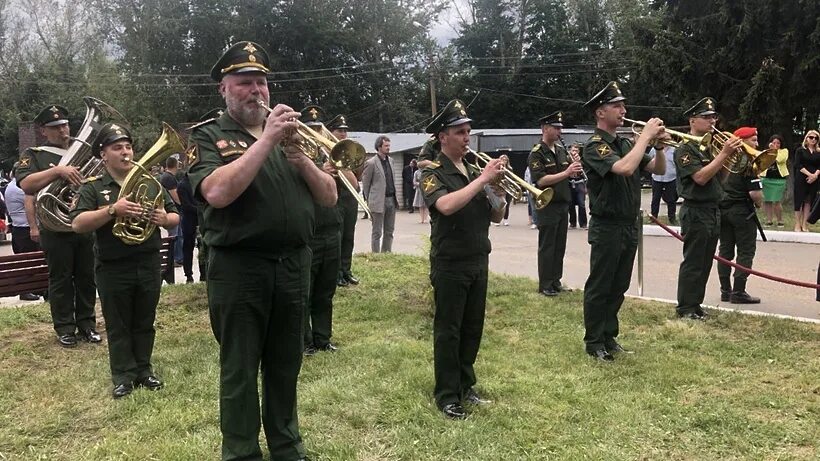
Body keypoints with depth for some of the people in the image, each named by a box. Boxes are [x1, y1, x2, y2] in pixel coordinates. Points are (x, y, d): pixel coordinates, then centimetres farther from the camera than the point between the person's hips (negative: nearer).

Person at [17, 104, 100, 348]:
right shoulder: (34, 155, 0)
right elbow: (26, 185, -17)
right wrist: (58, 170, -28)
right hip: (56, 229, -3)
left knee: (87, 278, 10)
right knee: (60, 280, 6)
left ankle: (87, 324, 21)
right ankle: (65, 328, 16)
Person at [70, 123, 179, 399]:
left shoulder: (151, 184, 7)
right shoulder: (92, 188, -2)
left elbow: (175, 217, 10)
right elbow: (77, 224, -14)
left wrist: (165, 218, -14)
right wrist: (112, 210, -27)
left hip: (148, 264, 2)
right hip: (113, 269, -2)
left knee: (145, 323, 12)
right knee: (118, 326, 7)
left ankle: (144, 370, 24)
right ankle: (123, 376, 16)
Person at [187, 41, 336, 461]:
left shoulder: (289, 132, 13)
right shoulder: (209, 136, -1)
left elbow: (330, 197, 7)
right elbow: (217, 193, -22)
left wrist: (302, 160, -11)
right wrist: (266, 139, -21)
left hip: (294, 265, 5)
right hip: (238, 269, -4)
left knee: (285, 365, 16)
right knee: (239, 370, 6)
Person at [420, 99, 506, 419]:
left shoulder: (474, 172, 11)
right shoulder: (433, 173, -8)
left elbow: (496, 217, 12)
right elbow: (446, 206, -29)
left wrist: (499, 193, -7)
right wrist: (482, 180, -24)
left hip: (479, 262, 6)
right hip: (449, 265, -6)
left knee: (472, 329, 14)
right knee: (448, 332, 2)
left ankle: (465, 385, 28)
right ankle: (447, 397, 11)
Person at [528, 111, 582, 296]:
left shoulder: (561, 150, 11)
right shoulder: (536, 153, -11)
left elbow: (570, 173, 14)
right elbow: (541, 180, -21)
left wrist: (575, 168, -9)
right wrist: (566, 173, -27)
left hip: (563, 204, 7)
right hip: (547, 206, -7)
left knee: (560, 246, 12)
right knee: (547, 247, 0)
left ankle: (556, 281, 23)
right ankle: (545, 285, 8)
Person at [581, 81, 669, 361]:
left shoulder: (625, 144, 12)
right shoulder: (594, 146, -14)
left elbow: (658, 170, 12)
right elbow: (626, 168, -31)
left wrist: (659, 145, -6)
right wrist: (646, 135, -21)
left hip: (630, 225, 8)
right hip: (607, 228, -8)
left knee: (618, 287, 15)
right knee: (599, 287, 2)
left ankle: (609, 336, 26)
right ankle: (594, 342, 12)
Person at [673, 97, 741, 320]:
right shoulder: (685, 149, -9)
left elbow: (720, 176, 15)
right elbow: (700, 177, -21)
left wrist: (731, 153, 0)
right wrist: (724, 153, -21)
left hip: (713, 210, 8)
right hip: (696, 211, -8)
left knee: (705, 262, 11)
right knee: (693, 262, -3)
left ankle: (696, 303, 20)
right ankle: (685, 308, 4)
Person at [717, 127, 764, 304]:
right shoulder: (749, 163, -15)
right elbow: (755, 192, -21)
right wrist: (759, 203, -2)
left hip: (722, 208, 7)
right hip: (742, 211, -7)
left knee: (725, 250, 11)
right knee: (746, 251, 1)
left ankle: (725, 290, 15)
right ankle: (738, 292, 0)